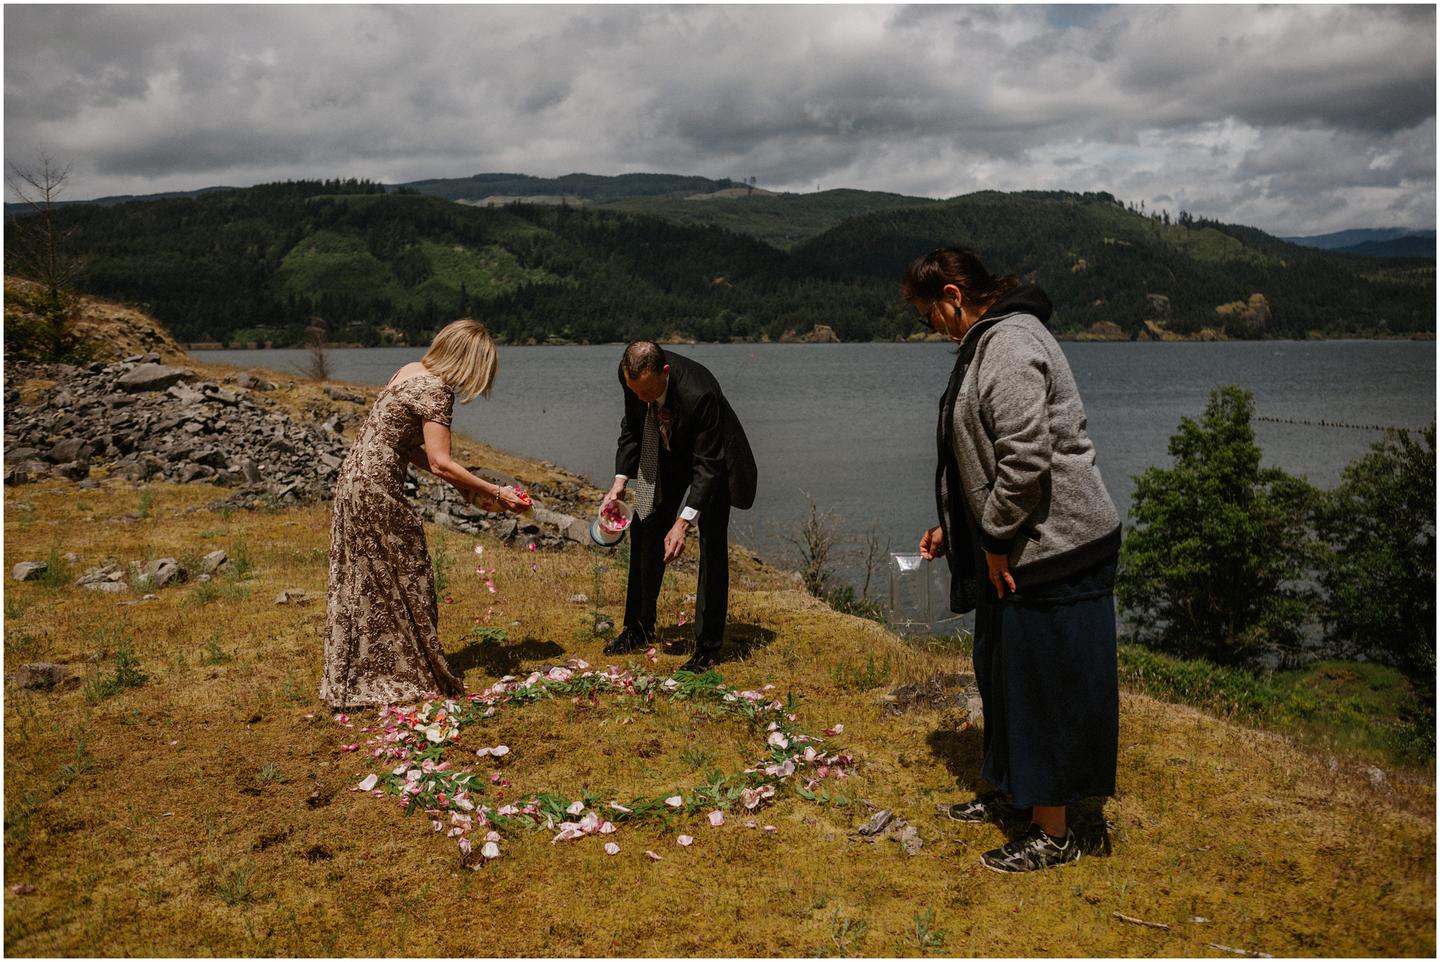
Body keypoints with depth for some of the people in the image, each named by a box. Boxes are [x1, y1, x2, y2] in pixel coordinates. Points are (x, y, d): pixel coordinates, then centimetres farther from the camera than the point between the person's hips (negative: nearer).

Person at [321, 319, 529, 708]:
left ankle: (353, 677, 26)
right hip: (378, 490, -9)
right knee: (405, 579, 3)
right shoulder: (436, 390, -16)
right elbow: (440, 464, -22)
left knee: (362, 585, 16)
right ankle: (413, 677, 14)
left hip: (354, 481, 9)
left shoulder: (411, 370, 11)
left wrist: (461, 484, 13)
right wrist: (495, 493, -14)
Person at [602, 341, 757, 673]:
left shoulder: (699, 393, -41)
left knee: (712, 545, -10)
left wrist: (683, 523, -41)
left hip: (714, 459, -6)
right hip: (667, 455, 6)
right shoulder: (632, 375, -23)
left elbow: (708, 466, -36)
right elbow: (631, 427, -4)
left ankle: (707, 645, -1)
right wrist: (620, 480, -15)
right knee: (644, 533, 8)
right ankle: (639, 628, 22)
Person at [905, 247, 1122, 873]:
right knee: (1004, 674, 21)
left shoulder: (1009, 346, -19)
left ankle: (1052, 835, 13)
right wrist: (952, 529, 16)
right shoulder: (988, 342, 15)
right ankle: (1013, 794, 38)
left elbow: (1026, 462, -26)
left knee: (1044, 686, 0)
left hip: (1053, 548, -11)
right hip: (1021, 545, 11)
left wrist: (996, 540, -17)